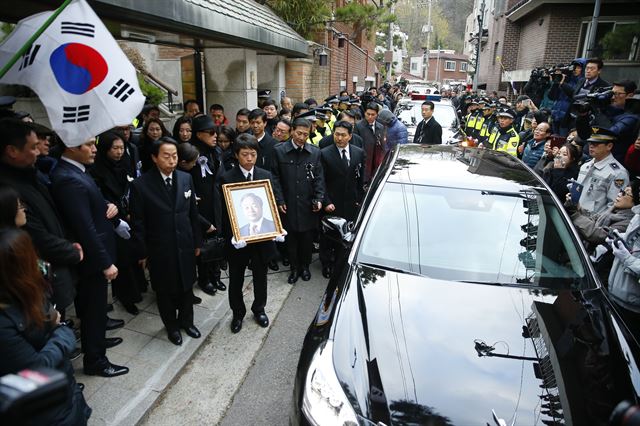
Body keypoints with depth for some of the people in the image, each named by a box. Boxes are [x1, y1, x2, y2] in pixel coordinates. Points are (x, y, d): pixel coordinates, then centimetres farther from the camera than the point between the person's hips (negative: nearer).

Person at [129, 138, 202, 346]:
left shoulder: (186, 178, -2)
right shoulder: (141, 185, -14)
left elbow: (193, 213, 4)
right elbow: (138, 223, -8)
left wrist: (197, 241, 7)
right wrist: (142, 252, -6)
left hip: (185, 245, 3)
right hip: (160, 250, -3)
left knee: (187, 286, 18)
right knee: (165, 291, 15)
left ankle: (186, 320, 42)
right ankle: (171, 326, 38)